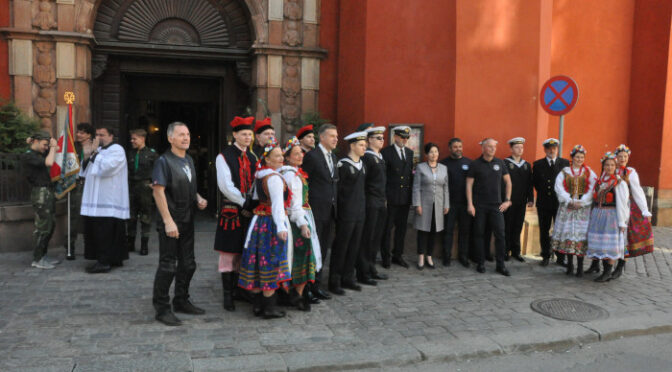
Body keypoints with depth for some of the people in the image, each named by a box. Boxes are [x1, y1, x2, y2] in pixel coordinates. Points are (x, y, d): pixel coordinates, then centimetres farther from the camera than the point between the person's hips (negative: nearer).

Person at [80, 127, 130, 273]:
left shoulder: (117, 150, -5)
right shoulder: (98, 150, 20)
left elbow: (106, 167, -19)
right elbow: (86, 172, 18)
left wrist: (94, 153, -12)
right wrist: (87, 157, 1)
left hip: (109, 201, -9)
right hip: (96, 200, 9)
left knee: (104, 232, -9)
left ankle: (104, 262, -4)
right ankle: (115, 258, 16)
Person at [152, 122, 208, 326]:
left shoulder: (189, 160, 13)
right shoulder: (164, 161, -12)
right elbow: (158, 192, -18)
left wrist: (199, 199, 3)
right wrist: (168, 221, -24)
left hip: (187, 220, 8)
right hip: (171, 222, -8)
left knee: (187, 263, 15)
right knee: (168, 265, -2)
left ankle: (181, 301, 30)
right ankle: (162, 309, 9)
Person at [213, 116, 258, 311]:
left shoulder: (252, 157, 13)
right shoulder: (224, 156, -6)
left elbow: (255, 182, 13)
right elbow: (226, 186, -13)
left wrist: (253, 202, -3)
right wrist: (244, 202, -15)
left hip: (248, 210, 6)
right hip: (231, 210, -6)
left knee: (242, 251, 12)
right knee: (229, 252, -1)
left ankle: (236, 289, 25)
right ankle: (227, 294, 7)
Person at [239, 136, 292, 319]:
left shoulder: (259, 176, 9)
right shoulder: (274, 178, -16)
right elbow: (277, 204, -26)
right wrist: (281, 227, -31)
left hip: (259, 221, 8)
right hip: (272, 223, -8)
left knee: (259, 263, 12)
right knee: (270, 264, -2)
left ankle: (257, 304, 20)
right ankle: (269, 308, 5)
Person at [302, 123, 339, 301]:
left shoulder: (333, 157, 14)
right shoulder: (312, 156, -10)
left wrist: (334, 203, 13)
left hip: (329, 211, 8)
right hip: (316, 210, -8)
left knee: (323, 248, 12)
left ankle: (316, 283, 22)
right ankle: (310, 286, 7)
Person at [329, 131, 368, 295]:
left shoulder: (362, 165, 12)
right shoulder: (343, 164, -12)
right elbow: (337, 188, -11)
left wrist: (362, 205, 13)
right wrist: (343, 207, -9)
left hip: (360, 212, 7)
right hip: (346, 213, -7)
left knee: (354, 246, 12)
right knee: (341, 247, 0)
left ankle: (348, 278, 24)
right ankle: (334, 282, 10)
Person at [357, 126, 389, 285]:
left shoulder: (380, 157, 16)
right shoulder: (366, 157, -12)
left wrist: (384, 200, 17)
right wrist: (363, 202, -17)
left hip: (381, 204, 8)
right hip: (370, 204, -8)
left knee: (376, 237, 13)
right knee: (366, 238, -1)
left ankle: (371, 269, 24)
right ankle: (363, 273, 7)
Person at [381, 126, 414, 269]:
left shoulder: (410, 152, 12)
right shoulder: (386, 152, -7)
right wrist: (383, 196, -13)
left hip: (405, 197, 6)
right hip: (390, 197, -6)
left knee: (402, 227, 12)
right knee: (387, 228, 3)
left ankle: (397, 255, 24)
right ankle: (386, 257, 14)